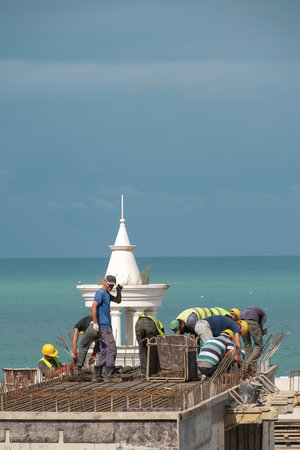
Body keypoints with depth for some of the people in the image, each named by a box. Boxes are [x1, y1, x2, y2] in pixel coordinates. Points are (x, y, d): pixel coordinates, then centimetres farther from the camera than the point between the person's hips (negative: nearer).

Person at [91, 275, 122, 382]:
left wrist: (119, 291, 14)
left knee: (104, 349, 10)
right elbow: (94, 307, -20)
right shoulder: (100, 293, -11)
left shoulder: (107, 294, 19)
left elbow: (118, 301, 33)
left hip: (107, 326, 10)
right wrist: (95, 323, -24)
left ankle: (98, 373, 12)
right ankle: (108, 374, -13)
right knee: (111, 348, -12)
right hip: (103, 326, -10)